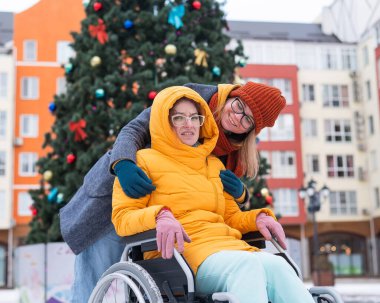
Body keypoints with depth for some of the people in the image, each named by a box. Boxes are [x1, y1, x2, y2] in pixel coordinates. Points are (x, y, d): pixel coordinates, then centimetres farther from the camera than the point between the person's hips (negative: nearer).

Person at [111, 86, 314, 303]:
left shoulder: (214, 165, 29)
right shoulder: (144, 160, 11)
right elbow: (122, 218, 1)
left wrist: (258, 217, 8)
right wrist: (159, 215, -20)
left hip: (229, 247, 6)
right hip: (181, 252, -5)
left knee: (277, 266, -29)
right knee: (247, 264, -36)